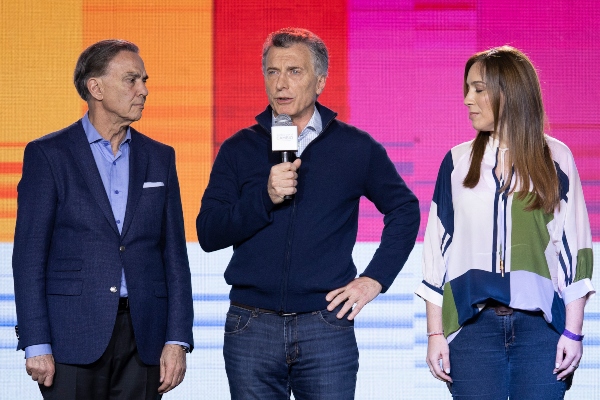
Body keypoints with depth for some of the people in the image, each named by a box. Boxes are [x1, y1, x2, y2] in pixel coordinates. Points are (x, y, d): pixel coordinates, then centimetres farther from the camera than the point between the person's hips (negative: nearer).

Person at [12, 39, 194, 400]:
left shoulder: (159, 157, 13)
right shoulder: (48, 154, 1)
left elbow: (174, 255, 11)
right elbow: (29, 256, -3)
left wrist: (177, 340, 1)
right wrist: (36, 346, -10)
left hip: (143, 335, 3)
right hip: (74, 336, -3)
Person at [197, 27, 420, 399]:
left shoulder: (356, 148, 6)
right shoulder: (239, 150, 7)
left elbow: (404, 209, 15)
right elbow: (208, 234, 0)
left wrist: (375, 279, 5)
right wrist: (265, 197, -14)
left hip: (327, 326, -1)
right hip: (252, 326, 1)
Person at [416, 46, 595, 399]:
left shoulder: (556, 159, 5)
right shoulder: (458, 162, 8)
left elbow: (575, 248, 3)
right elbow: (437, 251, 8)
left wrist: (573, 331, -2)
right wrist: (435, 333, 3)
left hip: (541, 326, -1)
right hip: (474, 326, 1)